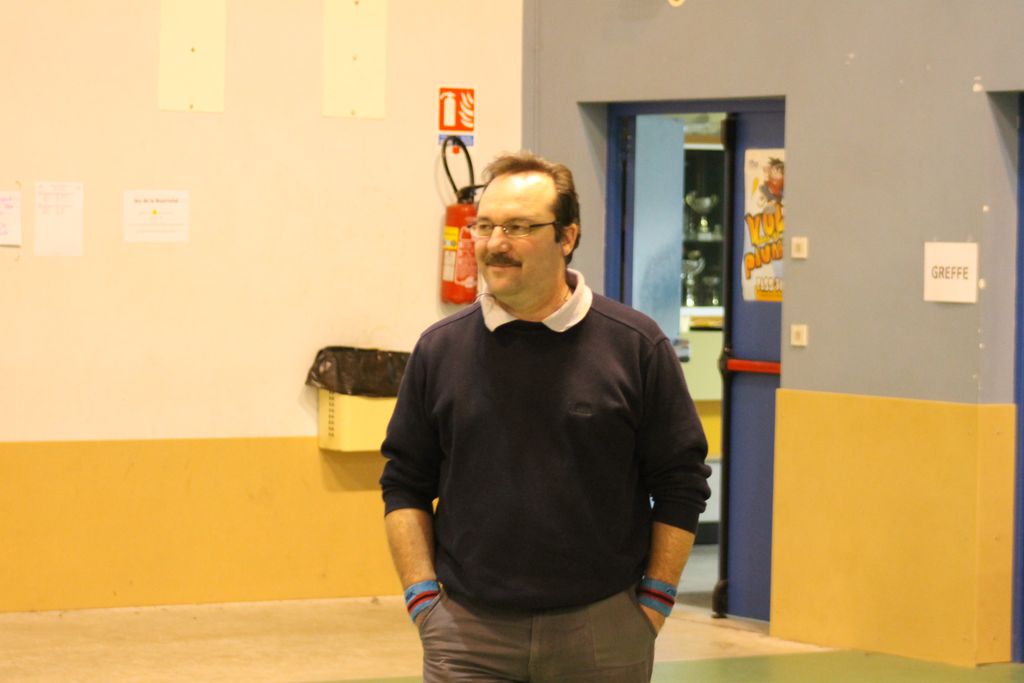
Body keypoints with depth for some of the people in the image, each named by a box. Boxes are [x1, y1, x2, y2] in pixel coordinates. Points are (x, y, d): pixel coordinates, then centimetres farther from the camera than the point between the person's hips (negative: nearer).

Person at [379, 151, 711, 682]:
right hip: (468, 634, 1)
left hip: (602, 635, -1)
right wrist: (422, 598, 1)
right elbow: (404, 484, 10)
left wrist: (653, 603, -1)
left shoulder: (636, 345, -1)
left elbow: (681, 484, 3)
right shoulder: (440, 350, 5)